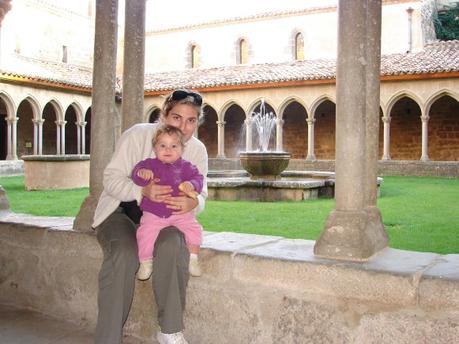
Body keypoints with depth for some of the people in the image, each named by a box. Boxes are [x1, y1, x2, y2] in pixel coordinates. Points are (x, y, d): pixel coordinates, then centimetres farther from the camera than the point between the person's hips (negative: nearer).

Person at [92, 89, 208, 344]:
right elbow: (111, 179, -15)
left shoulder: (197, 150, -2)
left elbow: (201, 194, 1)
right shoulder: (137, 135, -14)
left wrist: (192, 202, -26)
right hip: (121, 211, -2)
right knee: (124, 252, -33)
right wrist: (143, 191, -36)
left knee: (172, 245, -32)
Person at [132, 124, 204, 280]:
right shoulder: (150, 164, 2)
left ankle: (193, 258, 2)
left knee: (194, 229, -18)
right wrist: (142, 173, -34)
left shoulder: (186, 166, 4)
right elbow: (136, 171, -10)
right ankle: (145, 262, 4)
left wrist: (191, 185, -25)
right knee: (145, 233, -19)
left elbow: (197, 178, -2)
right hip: (153, 214, 0)